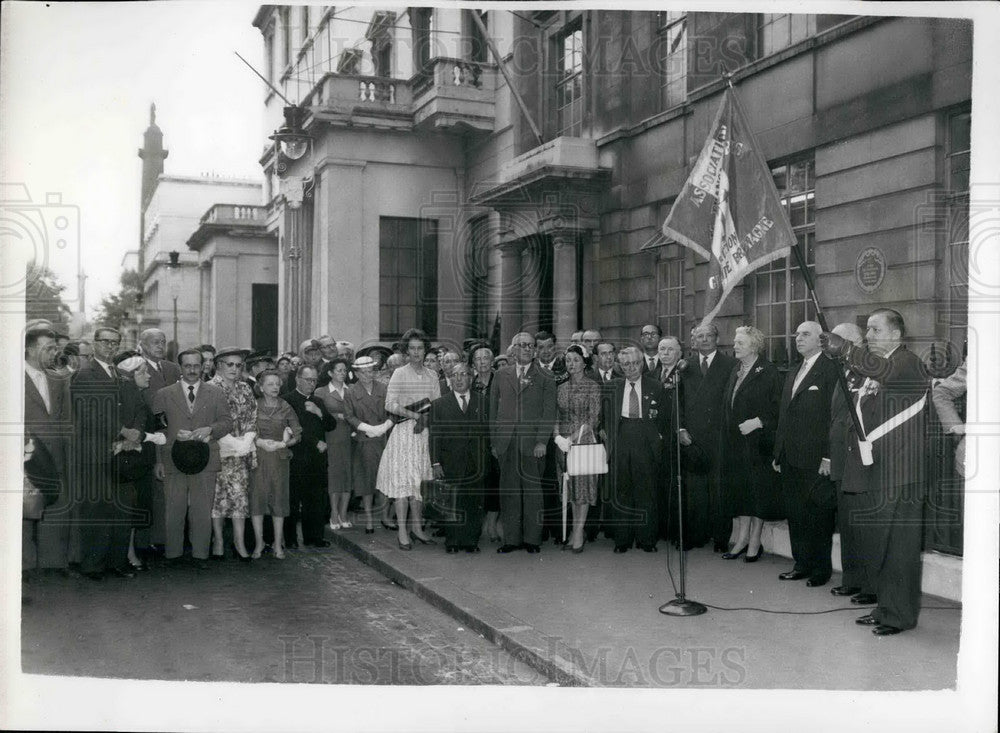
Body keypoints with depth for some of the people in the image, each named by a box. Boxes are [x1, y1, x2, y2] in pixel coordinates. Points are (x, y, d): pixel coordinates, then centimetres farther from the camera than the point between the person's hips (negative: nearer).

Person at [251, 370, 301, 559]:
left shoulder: (286, 408, 5)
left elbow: (297, 435, 5)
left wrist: (281, 444, -10)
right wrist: (260, 442, -14)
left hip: (279, 458, 1)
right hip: (257, 457, -1)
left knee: (279, 498, 1)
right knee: (257, 497, -3)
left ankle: (278, 544, 9)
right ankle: (259, 543, 8)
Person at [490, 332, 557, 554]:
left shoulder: (545, 378, 5)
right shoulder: (501, 376, 12)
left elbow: (549, 412, 0)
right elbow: (493, 410, 11)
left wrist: (542, 441, -9)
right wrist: (494, 441, 5)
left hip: (533, 443, -2)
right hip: (506, 442, 2)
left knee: (532, 490, 1)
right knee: (509, 490, 3)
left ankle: (532, 538, 10)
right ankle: (511, 538, 10)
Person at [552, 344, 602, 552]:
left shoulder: (593, 387, -2)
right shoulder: (561, 388, 11)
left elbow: (593, 418, -8)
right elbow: (556, 417, 9)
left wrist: (574, 438, -16)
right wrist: (558, 437, -9)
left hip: (585, 440, -4)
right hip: (564, 442, 4)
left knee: (583, 484, -4)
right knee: (571, 487, 6)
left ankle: (579, 531, -1)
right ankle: (575, 530, 11)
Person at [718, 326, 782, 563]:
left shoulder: (768, 372, -9)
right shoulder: (735, 372, 13)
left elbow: (777, 408, -13)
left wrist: (757, 421, -23)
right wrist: (727, 440, 11)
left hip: (757, 442, -7)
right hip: (735, 444, 7)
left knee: (758, 491, 2)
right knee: (739, 490, 8)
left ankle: (754, 542, 11)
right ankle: (742, 539, 15)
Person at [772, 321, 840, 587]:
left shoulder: (831, 370, -7)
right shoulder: (792, 374, 19)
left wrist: (828, 456, -17)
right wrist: (778, 453, 15)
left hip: (816, 460, -8)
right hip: (791, 460, 8)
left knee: (819, 514, 2)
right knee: (795, 514, 12)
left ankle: (821, 568, 13)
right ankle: (802, 563, 23)